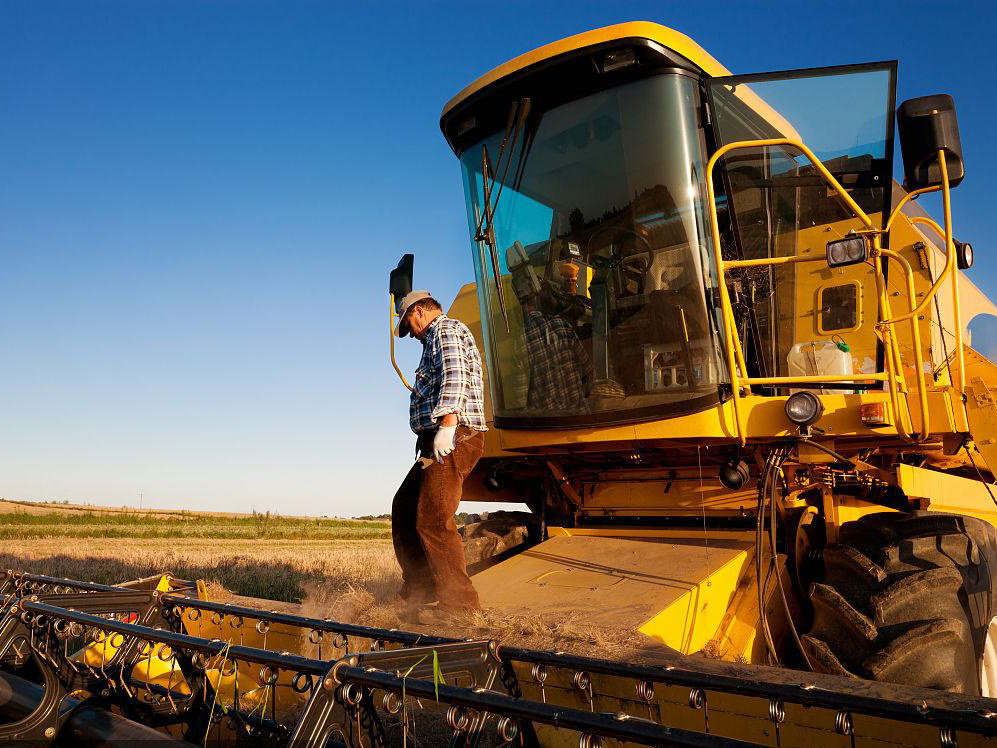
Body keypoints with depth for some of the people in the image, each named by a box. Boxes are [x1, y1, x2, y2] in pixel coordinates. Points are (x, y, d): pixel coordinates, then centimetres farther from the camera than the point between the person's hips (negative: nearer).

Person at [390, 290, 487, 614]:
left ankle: (461, 607, -10)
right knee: (404, 507, 17)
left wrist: (446, 424, -27)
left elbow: (454, 377, -18)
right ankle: (418, 591, 24)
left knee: (432, 519, -14)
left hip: (453, 438, -11)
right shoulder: (436, 339, 31)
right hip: (439, 443, 11)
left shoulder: (445, 328, -1)